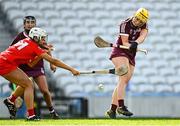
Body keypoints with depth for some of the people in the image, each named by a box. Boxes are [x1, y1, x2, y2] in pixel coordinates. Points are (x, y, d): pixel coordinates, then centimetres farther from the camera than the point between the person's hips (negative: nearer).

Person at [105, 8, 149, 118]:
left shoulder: (144, 25, 0)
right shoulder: (125, 25, -13)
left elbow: (142, 36, -20)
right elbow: (124, 42, -17)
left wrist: (135, 43, -40)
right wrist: (130, 46, -38)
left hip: (131, 56, 6)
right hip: (120, 52, -6)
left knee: (124, 82, 2)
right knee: (124, 76, -25)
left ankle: (112, 110, 5)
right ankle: (121, 106, -37)